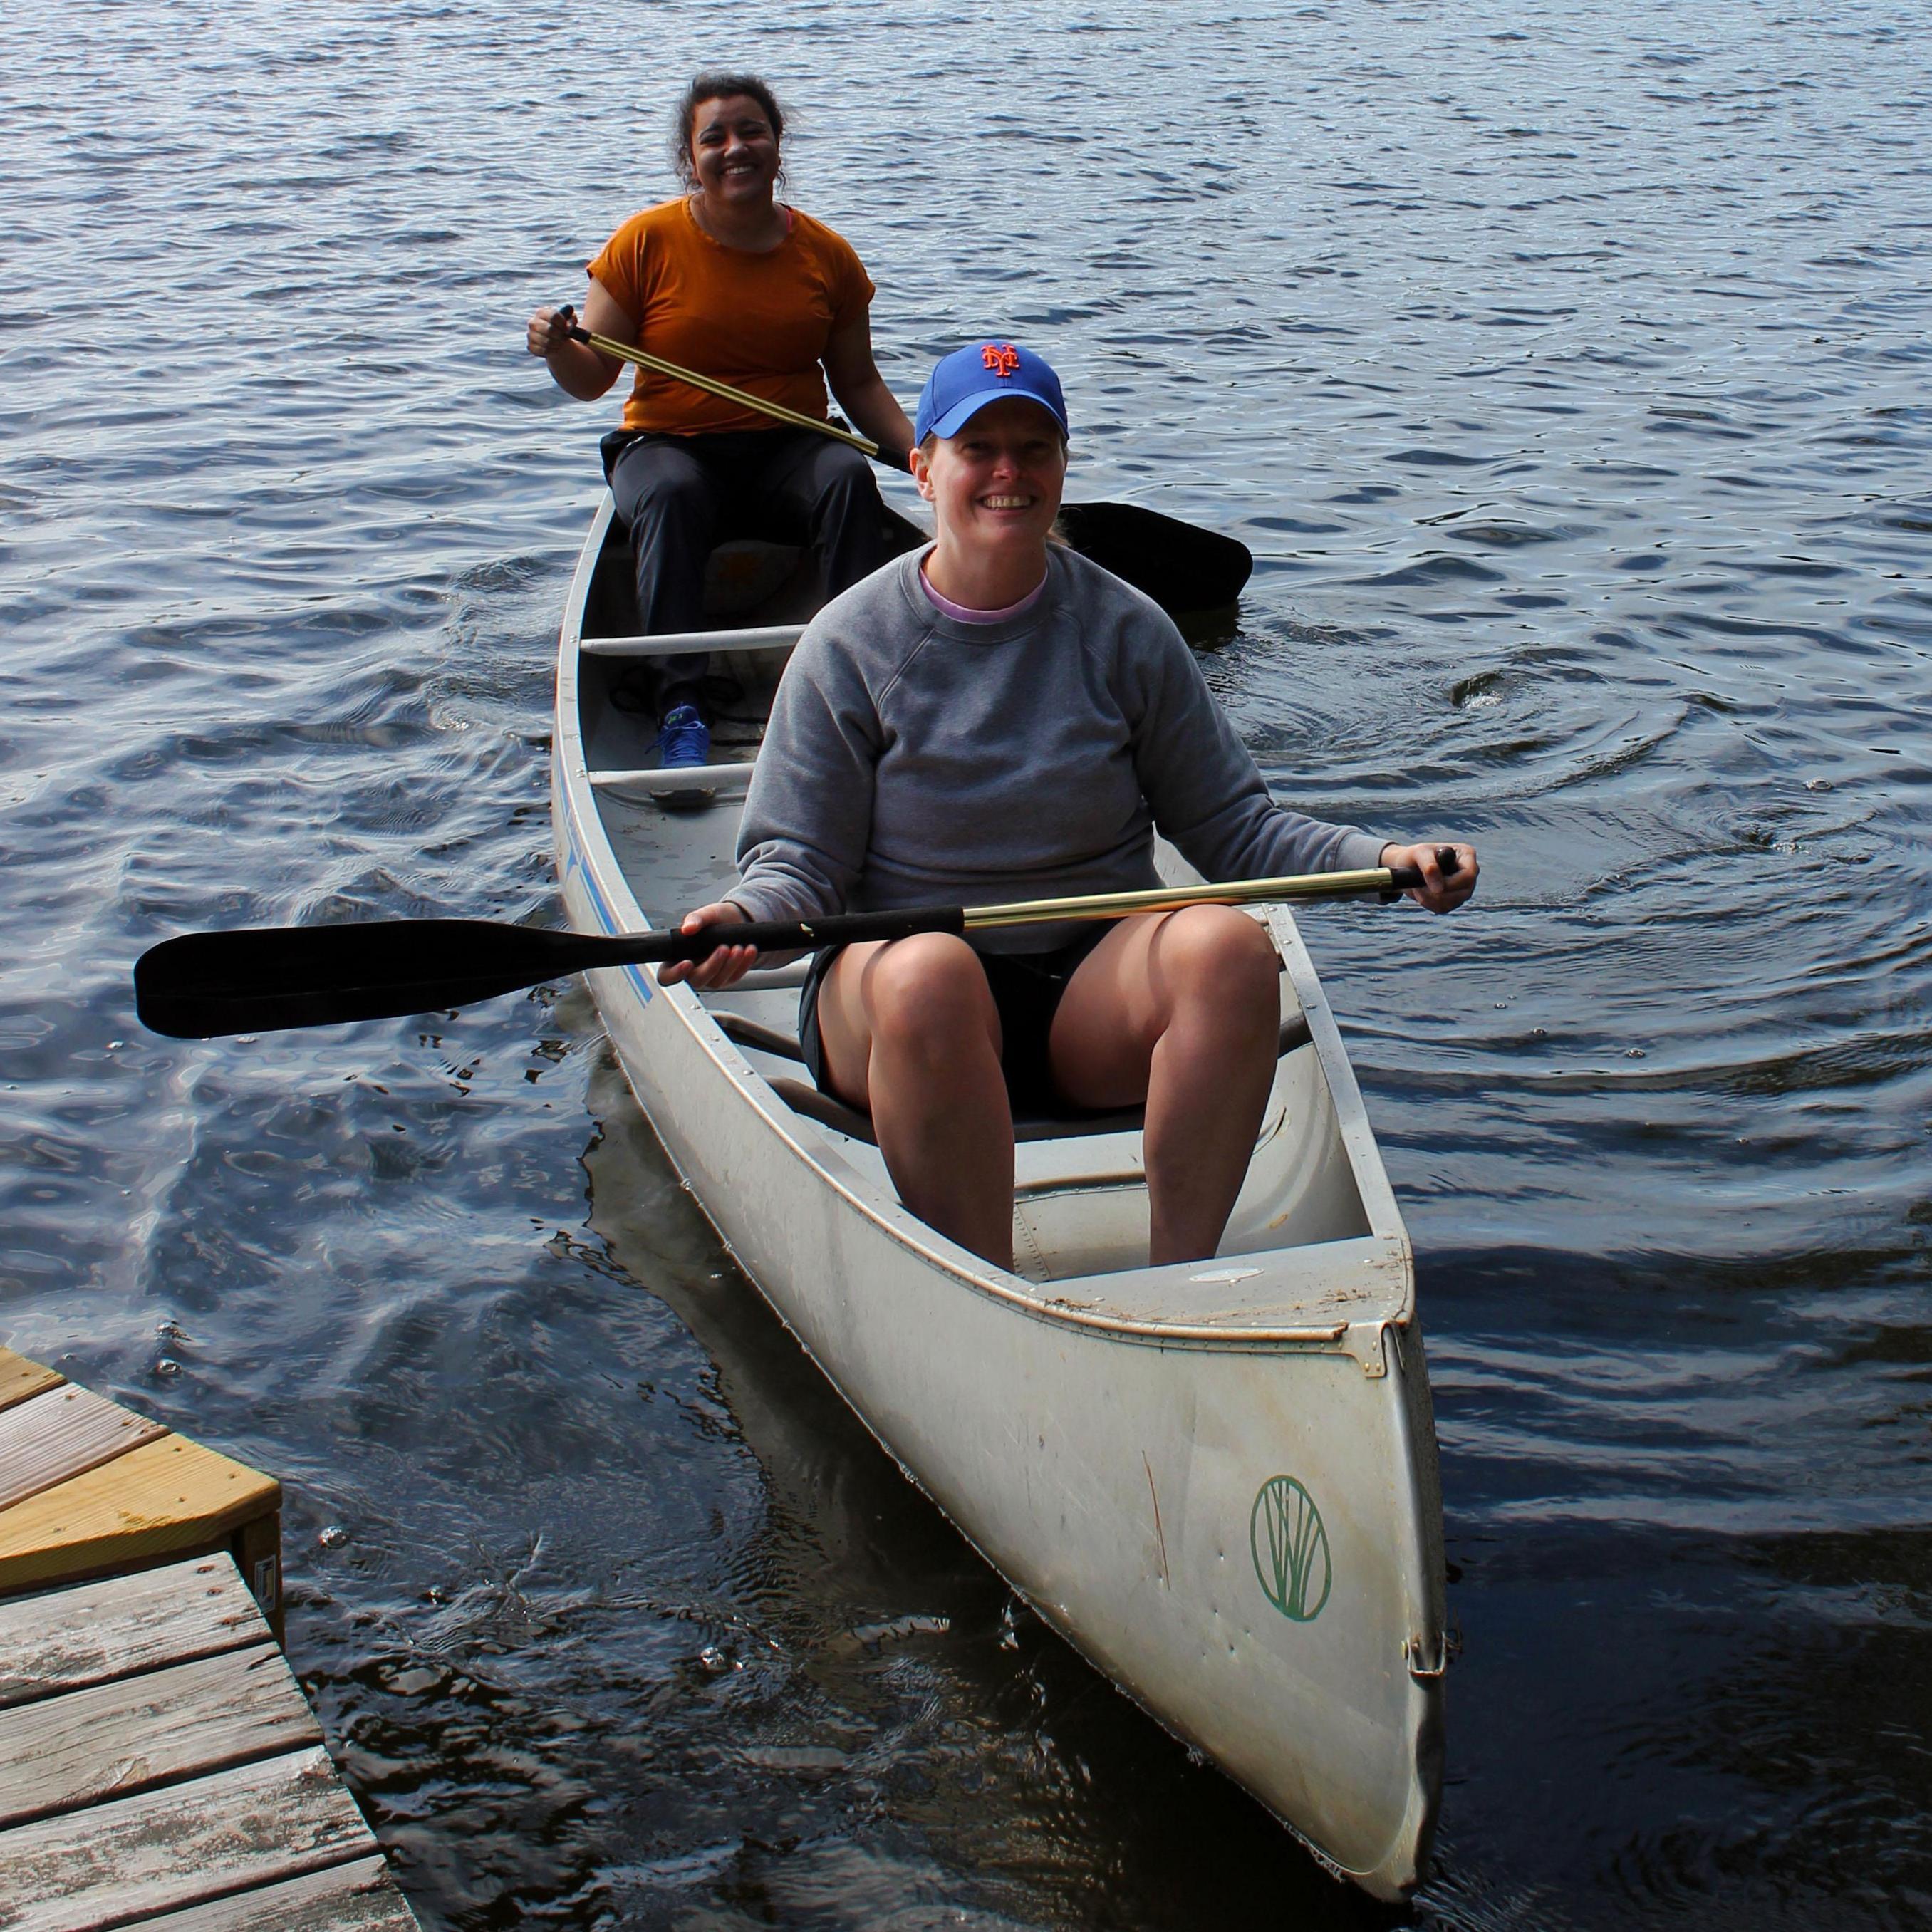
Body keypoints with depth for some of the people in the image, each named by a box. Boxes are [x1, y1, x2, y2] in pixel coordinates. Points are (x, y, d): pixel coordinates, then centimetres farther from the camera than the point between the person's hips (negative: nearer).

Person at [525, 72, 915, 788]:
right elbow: (591, 378, 0)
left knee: (849, 477, -30)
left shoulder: (825, 254, 6)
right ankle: (681, 708, -41)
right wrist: (558, 348, -23)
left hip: (788, 448, 2)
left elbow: (858, 383, 12)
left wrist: (920, 453, -4)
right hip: (669, 444, -2)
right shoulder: (647, 242, -1)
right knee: (671, 497, -36)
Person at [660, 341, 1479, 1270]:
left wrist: (1381, 857, -10)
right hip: (890, 989, -2)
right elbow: (801, 859, -2)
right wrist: (744, 915, -24)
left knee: (1229, 944, -28)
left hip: (1095, 993, 2)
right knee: (931, 970, -36)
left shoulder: (1124, 629, 4)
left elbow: (1232, 828, 5)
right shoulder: (851, 644, -1)